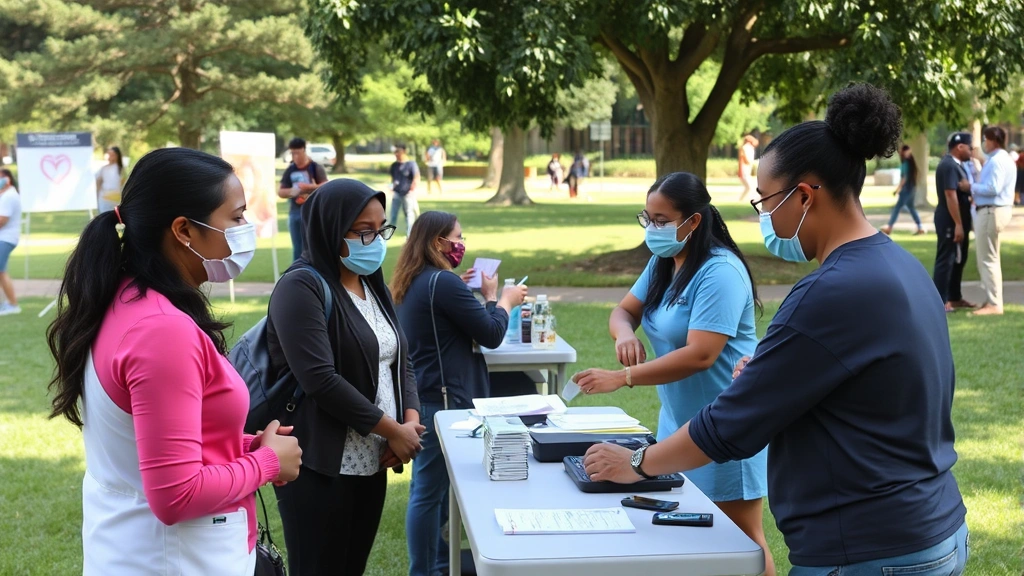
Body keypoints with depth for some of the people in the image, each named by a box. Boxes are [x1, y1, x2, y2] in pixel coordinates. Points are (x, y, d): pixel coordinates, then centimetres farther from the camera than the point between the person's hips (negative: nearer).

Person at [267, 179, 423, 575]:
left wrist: (411, 421, -4)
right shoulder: (301, 289, -13)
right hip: (321, 468, -8)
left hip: (371, 463, 8)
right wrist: (392, 431, -15)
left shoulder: (373, 285, 13)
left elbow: (400, 360, 14)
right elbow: (320, 380, -21)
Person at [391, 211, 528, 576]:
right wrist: (503, 299, 2)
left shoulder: (413, 283, 11)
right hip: (442, 399, -10)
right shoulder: (443, 282, -18)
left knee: (432, 486, 19)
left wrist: (469, 293, 15)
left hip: (422, 395, 10)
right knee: (429, 490, -3)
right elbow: (491, 335, -14)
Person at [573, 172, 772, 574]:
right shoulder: (663, 263, 7)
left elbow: (700, 356, -28)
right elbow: (624, 311, 12)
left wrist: (621, 378, -29)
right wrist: (625, 334, -14)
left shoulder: (719, 272, -22)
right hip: (679, 418, 9)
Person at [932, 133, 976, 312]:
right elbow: (950, 196, -24)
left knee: (958, 260, 16)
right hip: (950, 221, -10)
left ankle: (955, 298, 25)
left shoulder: (957, 164, 13)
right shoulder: (949, 165, -19)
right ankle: (940, 301, -4)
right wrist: (958, 224, -25)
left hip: (959, 220, 10)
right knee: (946, 260, -7)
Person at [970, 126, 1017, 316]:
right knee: (990, 258, 18)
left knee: (987, 259, -6)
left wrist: (971, 187, -13)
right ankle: (992, 299, 24)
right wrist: (976, 188, 7)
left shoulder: (996, 160, -18)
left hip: (992, 212, -11)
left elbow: (993, 188, -25)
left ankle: (994, 304, -4)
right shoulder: (1004, 158, 16)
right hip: (998, 209, 11)